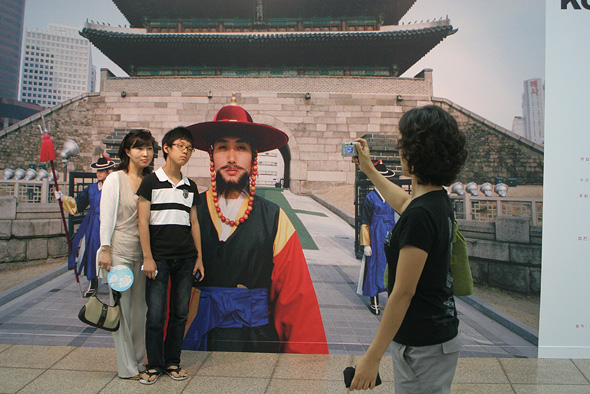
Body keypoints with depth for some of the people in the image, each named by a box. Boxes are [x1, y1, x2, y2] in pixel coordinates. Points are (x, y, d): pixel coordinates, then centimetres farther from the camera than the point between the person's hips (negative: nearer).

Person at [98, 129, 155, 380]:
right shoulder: (115, 179, -4)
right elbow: (106, 217, -6)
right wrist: (105, 249, -11)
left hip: (143, 250, 5)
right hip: (120, 250, -5)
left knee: (140, 307, 11)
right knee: (122, 307, 1)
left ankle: (140, 361, 24)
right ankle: (127, 367, 13)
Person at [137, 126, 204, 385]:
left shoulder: (190, 186, 12)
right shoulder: (151, 182, 0)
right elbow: (143, 221, -4)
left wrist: (199, 257, 10)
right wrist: (148, 257, -10)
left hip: (186, 258, 4)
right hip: (159, 257, -4)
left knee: (180, 313, 9)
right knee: (156, 315, 0)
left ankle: (172, 362, 23)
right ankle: (154, 365, 17)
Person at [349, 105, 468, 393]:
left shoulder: (420, 215, -26)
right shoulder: (439, 200, 3)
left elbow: (403, 292, -24)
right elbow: (403, 202, 27)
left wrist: (372, 357, -17)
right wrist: (368, 168, 35)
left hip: (422, 345, -9)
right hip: (442, 333, 9)